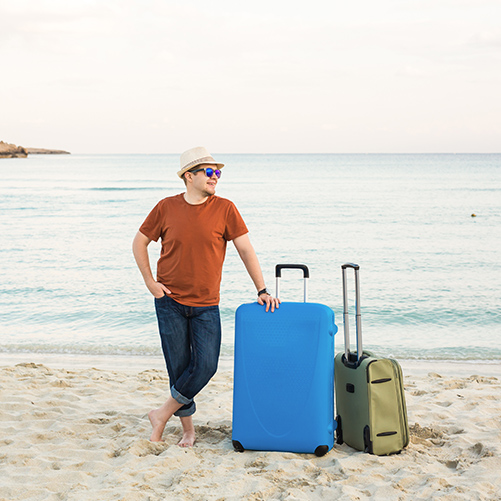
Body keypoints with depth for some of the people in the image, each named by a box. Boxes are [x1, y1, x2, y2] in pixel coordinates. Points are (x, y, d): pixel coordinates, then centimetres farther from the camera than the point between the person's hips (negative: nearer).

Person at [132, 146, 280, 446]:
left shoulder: (225, 209, -3)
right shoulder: (166, 208, -2)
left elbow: (246, 249, -2)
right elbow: (140, 243, 9)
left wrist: (262, 290, -6)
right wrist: (150, 281, 1)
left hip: (206, 305, 1)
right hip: (170, 301, 0)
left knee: (206, 366, -8)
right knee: (179, 368, 4)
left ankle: (162, 416, 10)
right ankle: (187, 427, 21)